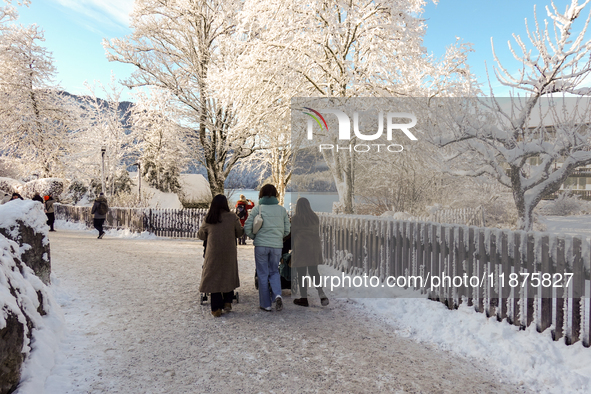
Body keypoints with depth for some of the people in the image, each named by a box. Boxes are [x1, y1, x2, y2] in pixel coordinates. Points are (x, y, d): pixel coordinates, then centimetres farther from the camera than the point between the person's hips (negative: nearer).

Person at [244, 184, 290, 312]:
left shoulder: (257, 209, -4)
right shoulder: (282, 209, 3)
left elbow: (247, 227, -6)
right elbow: (287, 230, 6)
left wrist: (254, 237, 12)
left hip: (261, 245, -2)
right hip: (277, 246, 2)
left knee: (263, 274, 9)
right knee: (274, 272, 18)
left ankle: (265, 304, 13)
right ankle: (277, 294, -7)